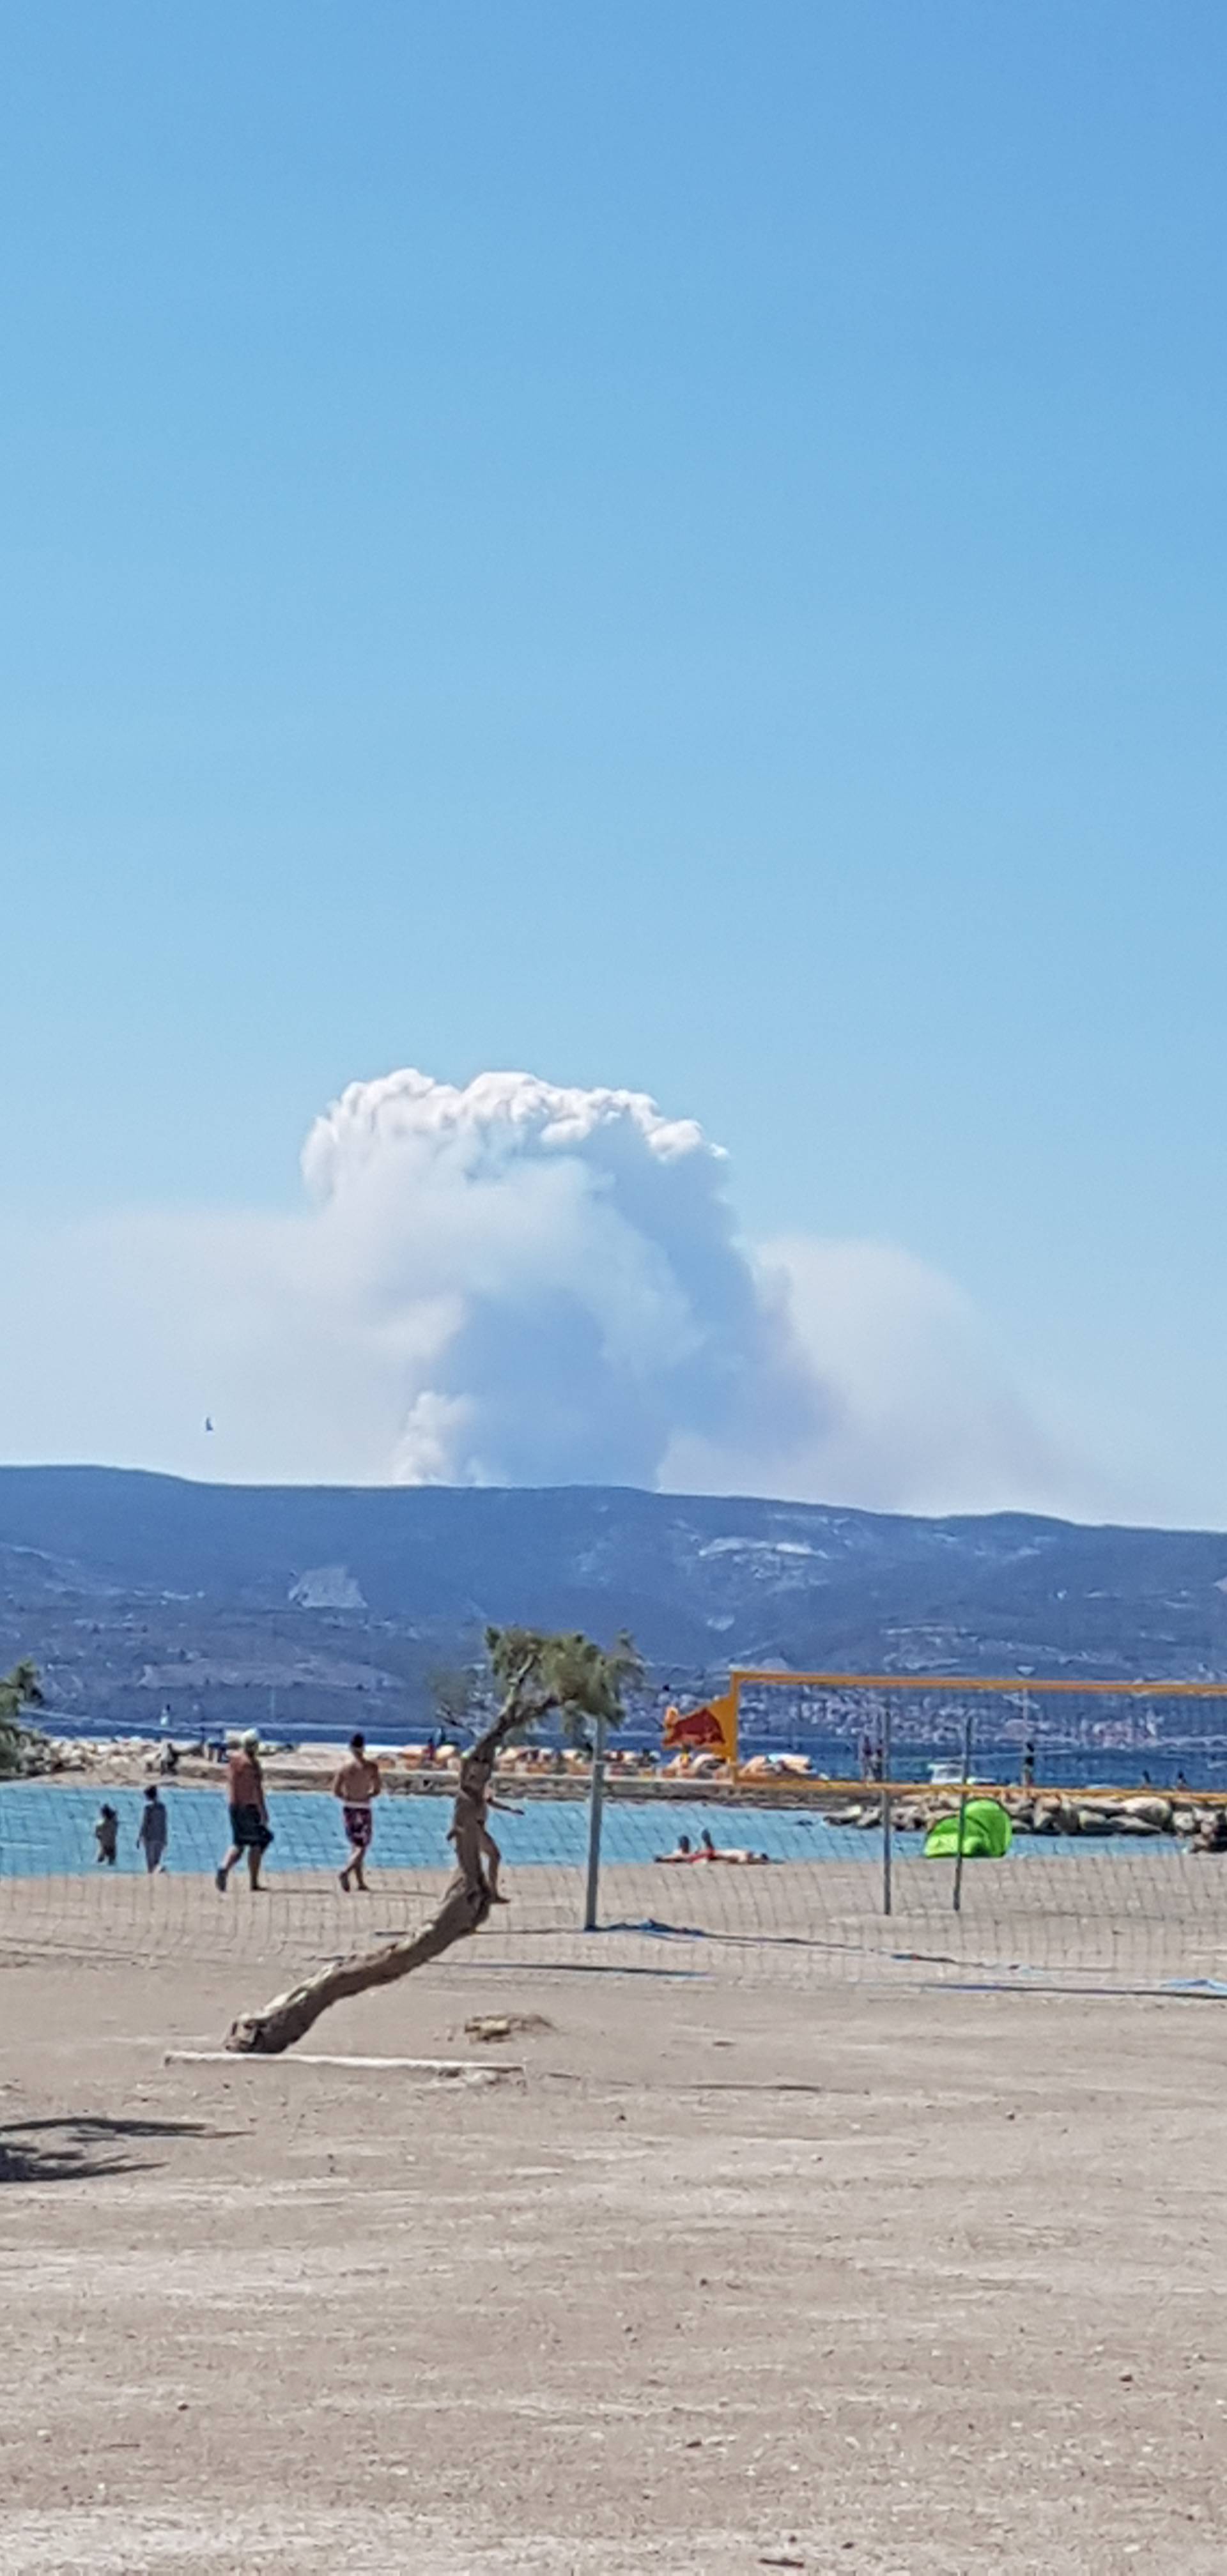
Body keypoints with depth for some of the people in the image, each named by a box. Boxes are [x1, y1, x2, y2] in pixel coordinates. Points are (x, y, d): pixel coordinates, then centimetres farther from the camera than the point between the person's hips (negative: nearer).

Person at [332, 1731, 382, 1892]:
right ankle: (346, 1871, -26)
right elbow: (377, 1790, -6)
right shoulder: (370, 1766, -8)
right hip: (363, 1808, -3)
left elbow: (336, 1791, -3)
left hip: (348, 1807, 3)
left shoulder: (344, 1765, -2)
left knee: (355, 1846, 16)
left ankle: (360, 1882, 18)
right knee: (362, 1847, -1)